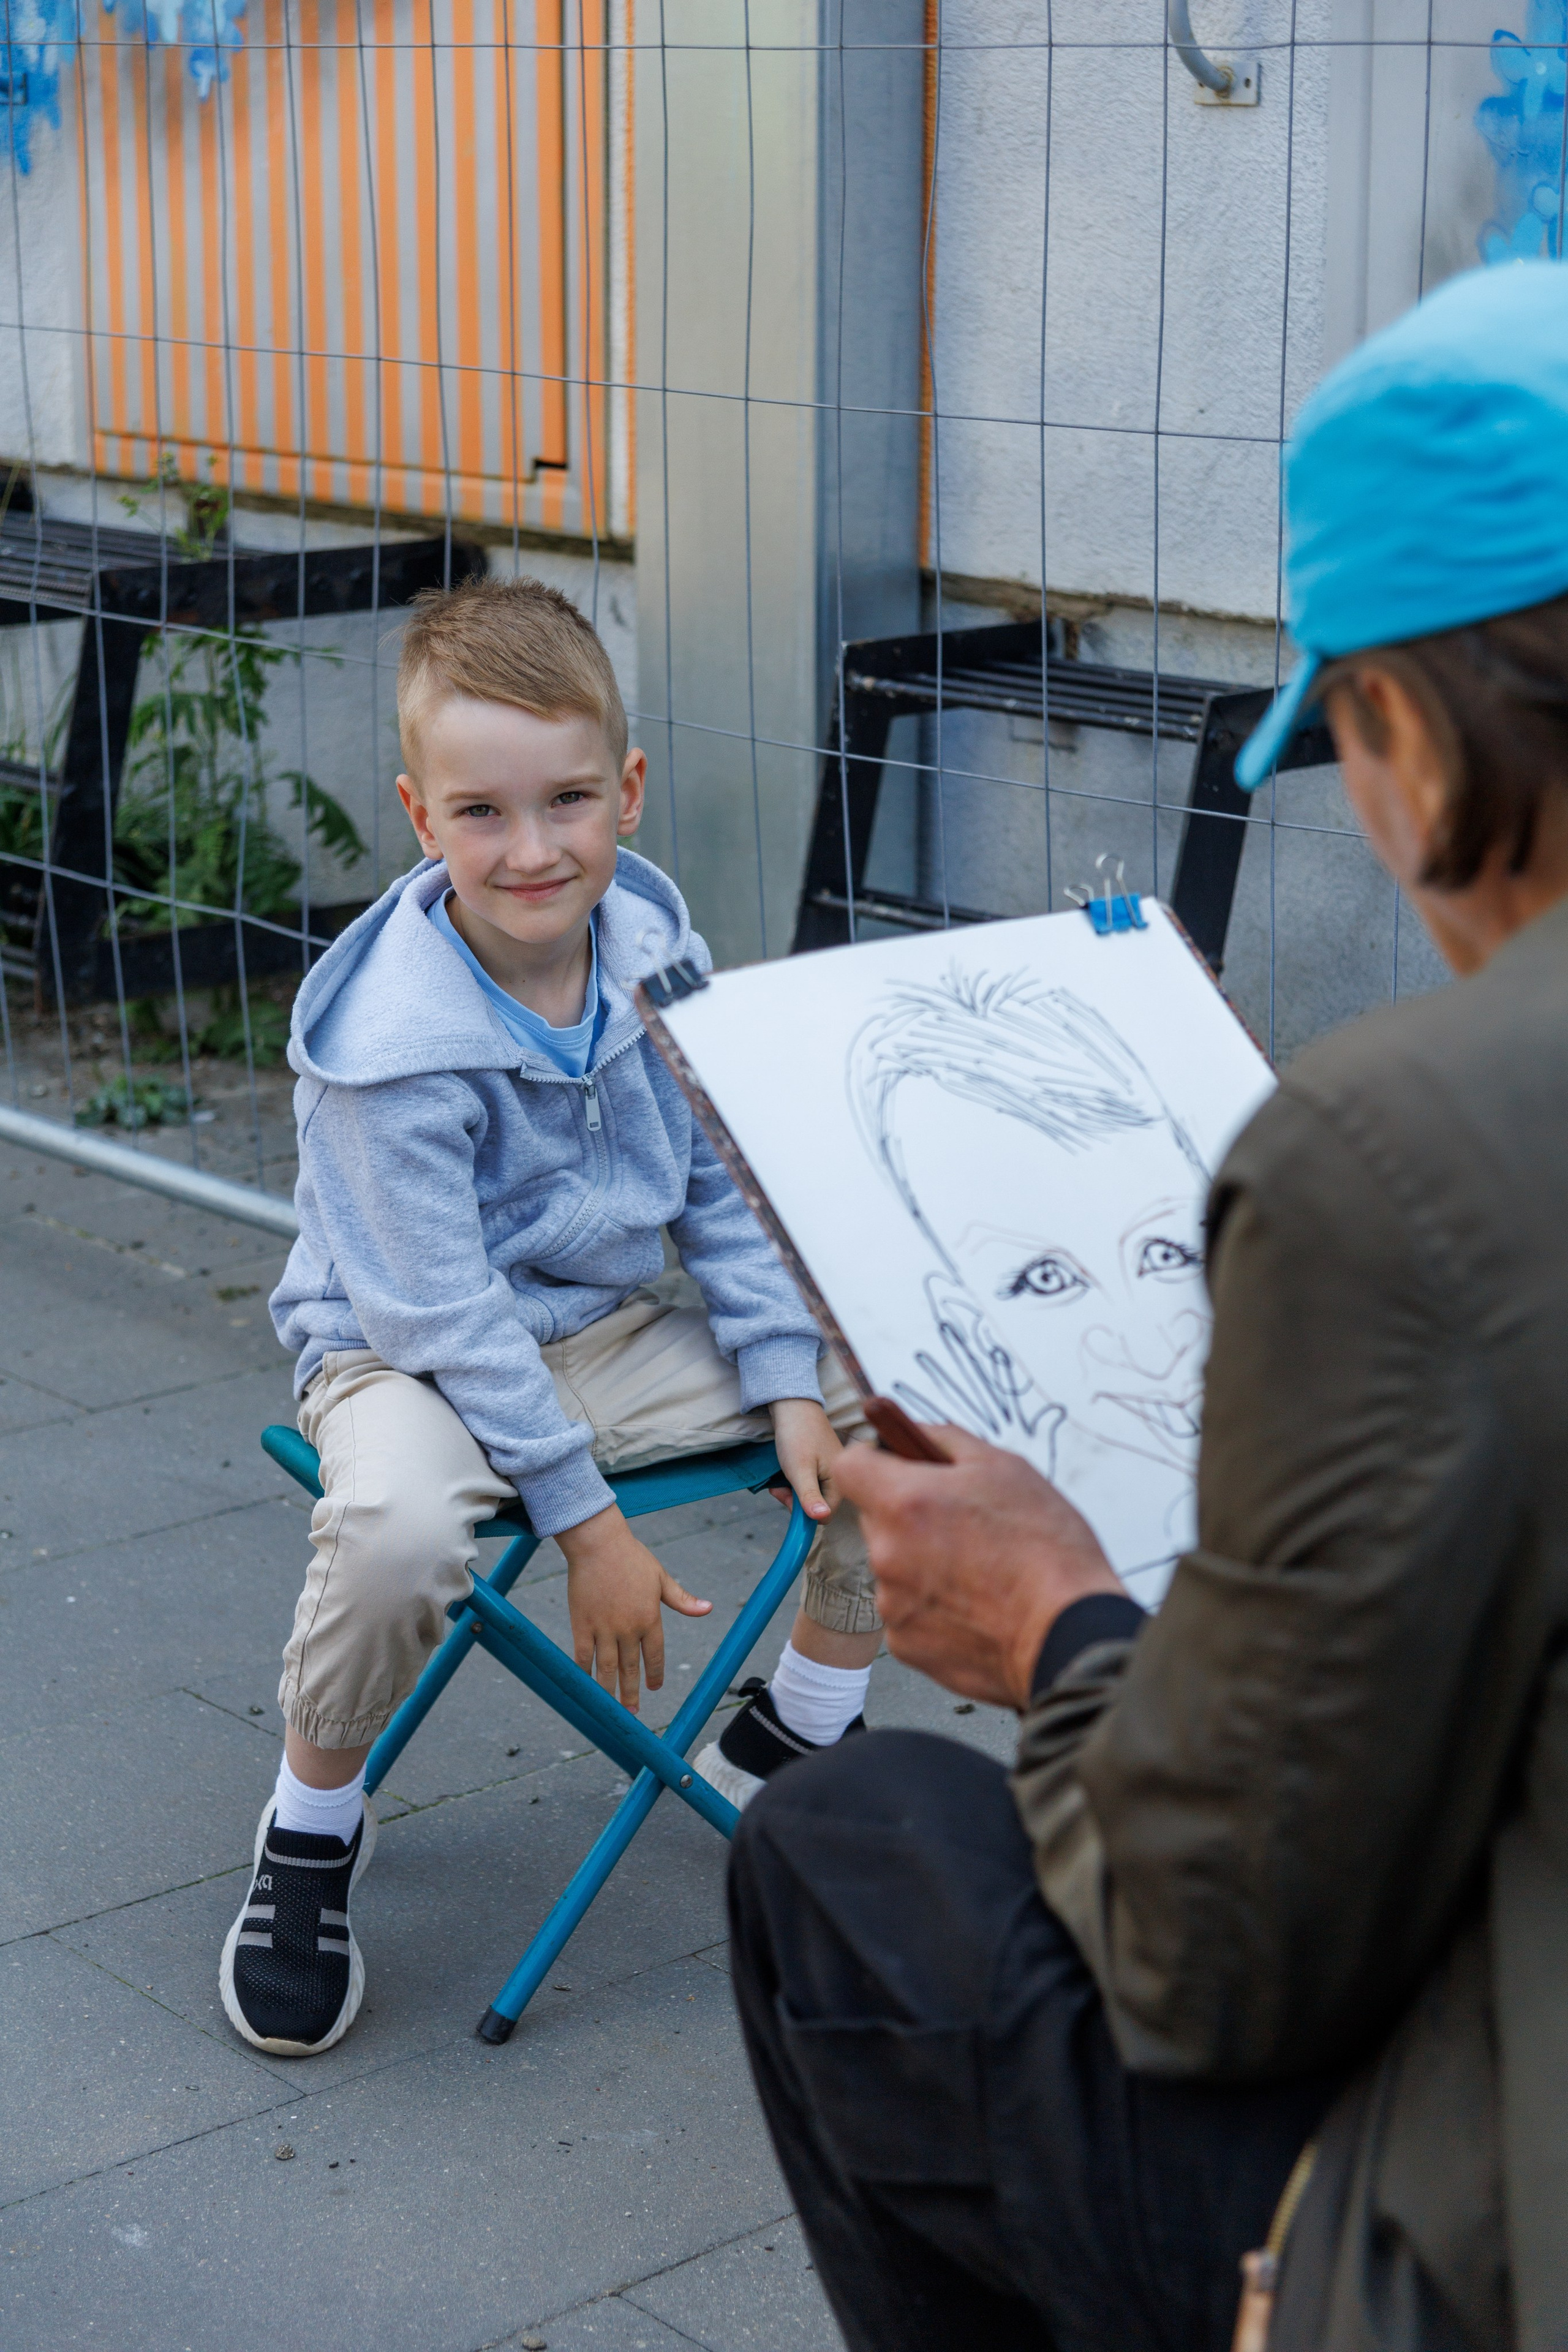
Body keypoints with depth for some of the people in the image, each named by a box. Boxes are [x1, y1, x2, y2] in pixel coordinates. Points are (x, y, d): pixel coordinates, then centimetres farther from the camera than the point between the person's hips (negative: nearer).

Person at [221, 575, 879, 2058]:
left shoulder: (651, 936, -8)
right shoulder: (390, 1043, -27)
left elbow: (723, 1182, 3)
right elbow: (442, 1313, -23)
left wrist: (787, 1381, -5)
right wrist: (586, 1522, -22)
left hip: (611, 1327, 6)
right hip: (414, 1353, -6)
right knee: (397, 1531, -39)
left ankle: (799, 1731, 17)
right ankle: (310, 1828, -9)